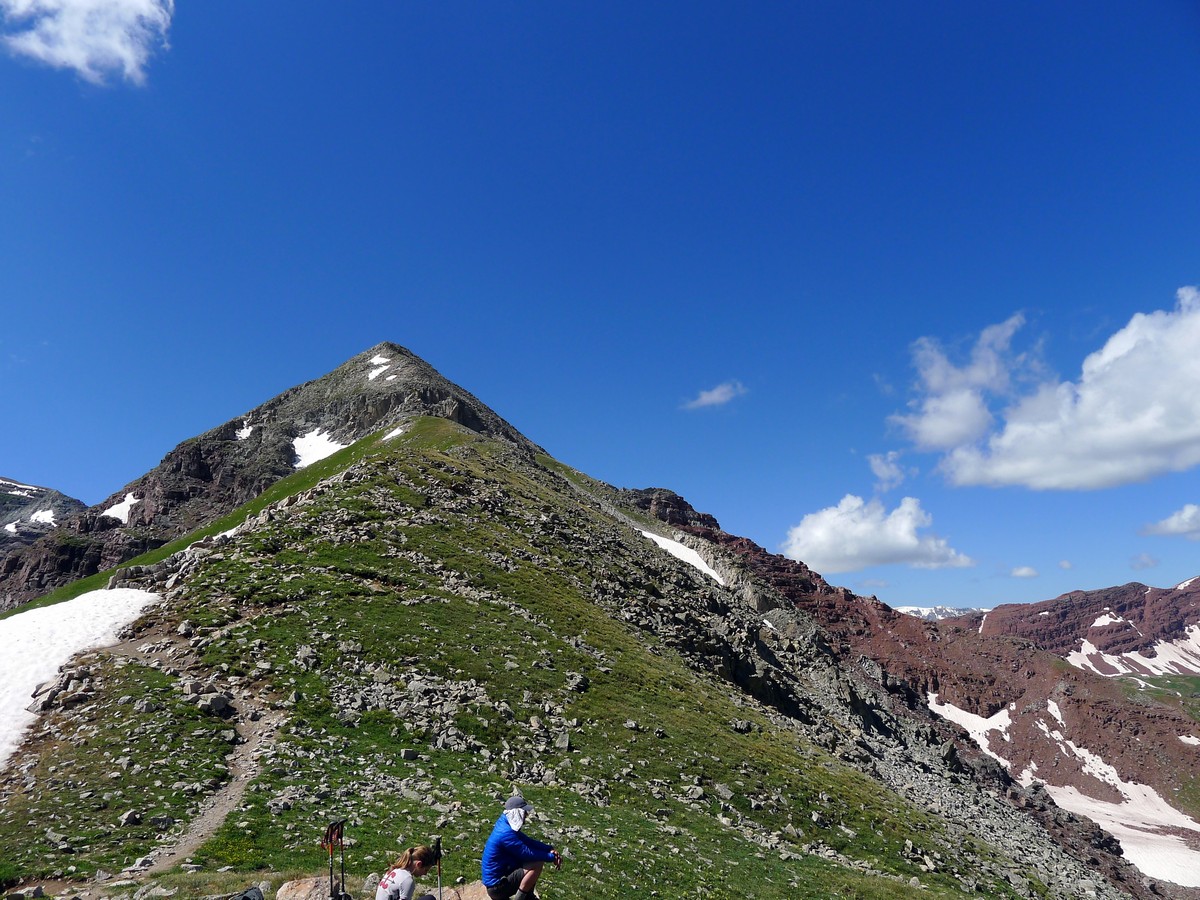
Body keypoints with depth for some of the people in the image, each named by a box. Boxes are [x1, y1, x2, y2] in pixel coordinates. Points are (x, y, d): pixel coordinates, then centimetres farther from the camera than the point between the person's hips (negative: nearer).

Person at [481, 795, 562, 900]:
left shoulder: (506, 825, 5)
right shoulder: (506, 833, -25)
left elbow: (528, 842, 9)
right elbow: (527, 854, -23)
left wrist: (550, 849, -4)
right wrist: (552, 857, -12)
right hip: (497, 886, -10)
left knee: (536, 858, 14)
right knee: (537, 863, -23)